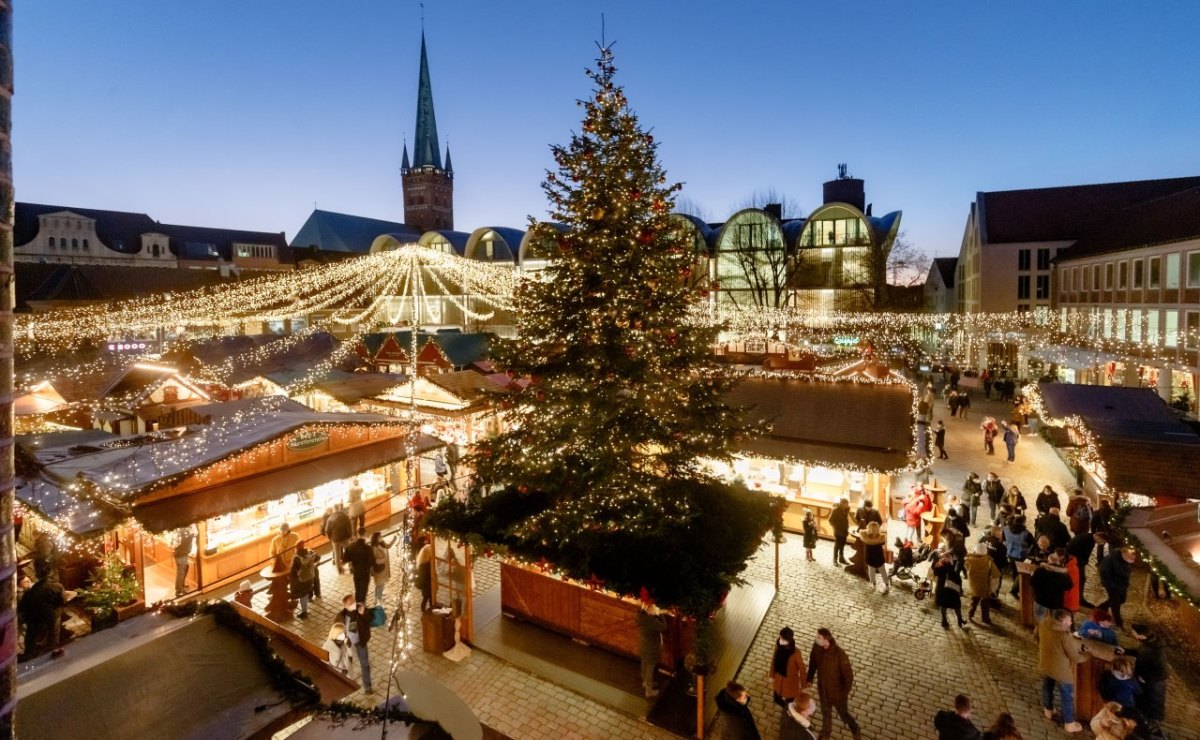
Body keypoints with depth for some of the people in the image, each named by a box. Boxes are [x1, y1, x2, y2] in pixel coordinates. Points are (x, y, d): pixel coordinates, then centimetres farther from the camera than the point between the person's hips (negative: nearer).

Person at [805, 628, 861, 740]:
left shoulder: (840, 655, -36)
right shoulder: (816, 647, -20)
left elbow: (848, 675, -22)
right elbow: (813, 663, -1)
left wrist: (845, 692, -14)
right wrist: (809, 679, 7)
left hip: (837, 692, -4)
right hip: (823, 689, 4)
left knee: (843, 715, 21)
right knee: (825, 713, 28)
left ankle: (856, 731, 53)